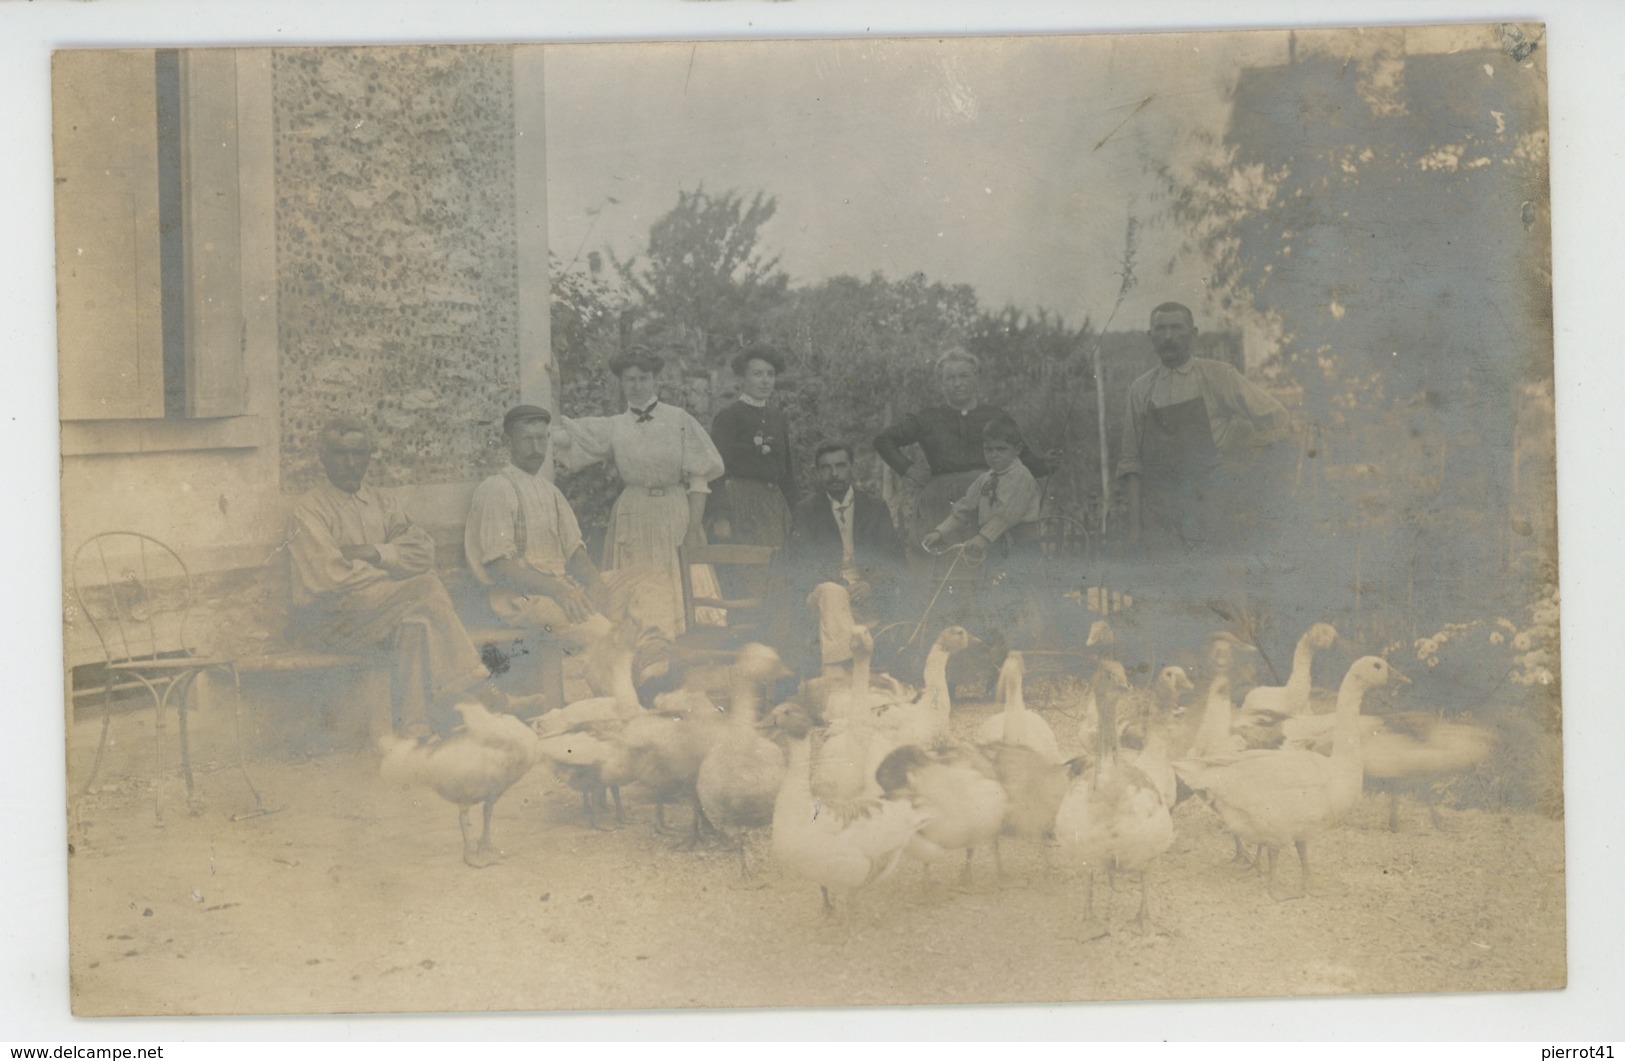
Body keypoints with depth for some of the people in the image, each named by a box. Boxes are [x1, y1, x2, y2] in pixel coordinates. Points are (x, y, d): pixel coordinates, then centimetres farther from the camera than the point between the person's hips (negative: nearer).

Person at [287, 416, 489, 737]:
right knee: (424, 588, -25)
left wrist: (375, 552, -15)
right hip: (325, 618, -6)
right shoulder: (310, 510, -5)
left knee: (418, 621, -28)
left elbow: (423, 548, 1)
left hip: (377, 607, 6)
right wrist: (395, 568, -10)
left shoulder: (381, 504, 16)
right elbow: (334, 579, -17)